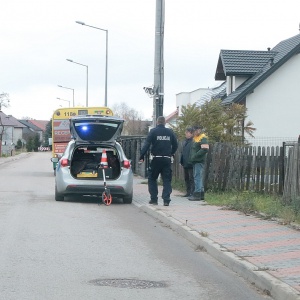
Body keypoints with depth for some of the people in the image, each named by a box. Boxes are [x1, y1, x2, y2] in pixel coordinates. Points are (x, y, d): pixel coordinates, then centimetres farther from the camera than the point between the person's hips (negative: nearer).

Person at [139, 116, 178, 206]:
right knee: (167, 180, 6)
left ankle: (154, 199, 6)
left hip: (156, 159, -2)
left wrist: (141, 156, -9)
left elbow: (147, 144, -10)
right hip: (167, 159, 2)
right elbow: (175, 145, 11)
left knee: (152, 179, 10)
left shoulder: (153, 131, -4)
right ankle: (166, 200, -3)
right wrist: (172, 154, 27)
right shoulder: (170, 132, 6)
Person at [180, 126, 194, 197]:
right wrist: (181, 161, 15)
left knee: (191, 179, -7)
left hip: (190, 164, -9)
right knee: (186, 178, 13)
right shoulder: (184, 141, 14)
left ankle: (192, 193, -5)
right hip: (185, 164, 9)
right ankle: (188, 192, 20)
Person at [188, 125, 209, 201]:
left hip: (199, 161, -10)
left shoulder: (203, 138, -10)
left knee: (197, 177, -12)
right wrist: (191, 158, 13)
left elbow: (205, 149, -20)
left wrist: (195, 156, -19)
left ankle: (197, 194, -14)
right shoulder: (194, 138, 18)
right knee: (198, 178, 13)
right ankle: (201, 194, 19)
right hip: (195, 161, 10)